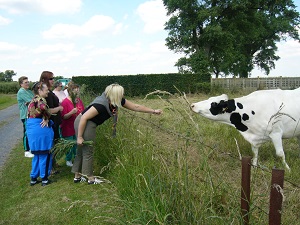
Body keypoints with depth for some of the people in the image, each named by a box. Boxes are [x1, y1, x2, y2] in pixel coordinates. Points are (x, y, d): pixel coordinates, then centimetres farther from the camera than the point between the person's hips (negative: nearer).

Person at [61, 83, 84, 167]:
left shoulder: (79, 100, 6)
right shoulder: (65, 102, -12)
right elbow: (63, 117, -15)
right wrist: (71, 113, -30)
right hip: (68, 129, -5)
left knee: (77, 144, 8)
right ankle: (68, 160, 23)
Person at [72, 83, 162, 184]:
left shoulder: (118, 101, -4)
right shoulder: (101, 105, -29)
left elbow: (136, 107, 2)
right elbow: (84, 118, -26)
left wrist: (154, 111, 4)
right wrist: (80, 137, -21)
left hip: (88, 124, 9)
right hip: (83, 124, -9)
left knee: (82, 151, 16)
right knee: (87, 152, 3)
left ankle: (77, 176, 27)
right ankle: (90, 178, 16)